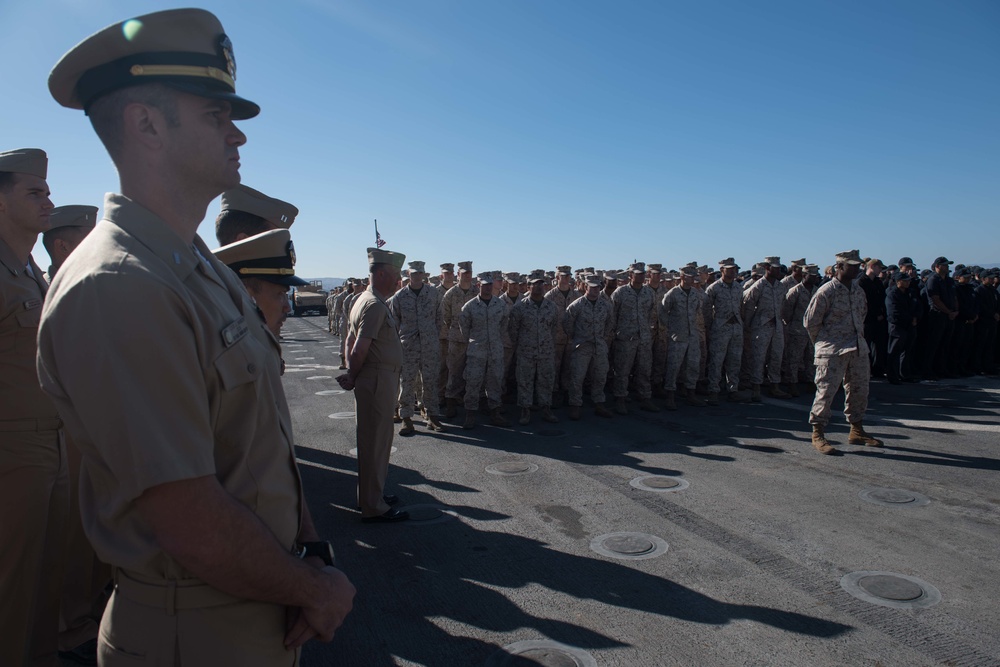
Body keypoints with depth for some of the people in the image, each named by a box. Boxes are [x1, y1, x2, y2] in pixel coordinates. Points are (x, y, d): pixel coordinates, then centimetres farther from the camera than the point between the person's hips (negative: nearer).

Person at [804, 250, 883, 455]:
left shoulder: (859, 292, 12)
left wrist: (858, 338, 16)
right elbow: (810, 321, -7)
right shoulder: (826, 292, -10)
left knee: (859, 389, 12)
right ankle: (818, 434, 2)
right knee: (827, 390, -7)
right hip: (832, 351, -7)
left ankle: (857, 430, 27)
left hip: (858, 349, 7)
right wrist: (824, 343, 1)